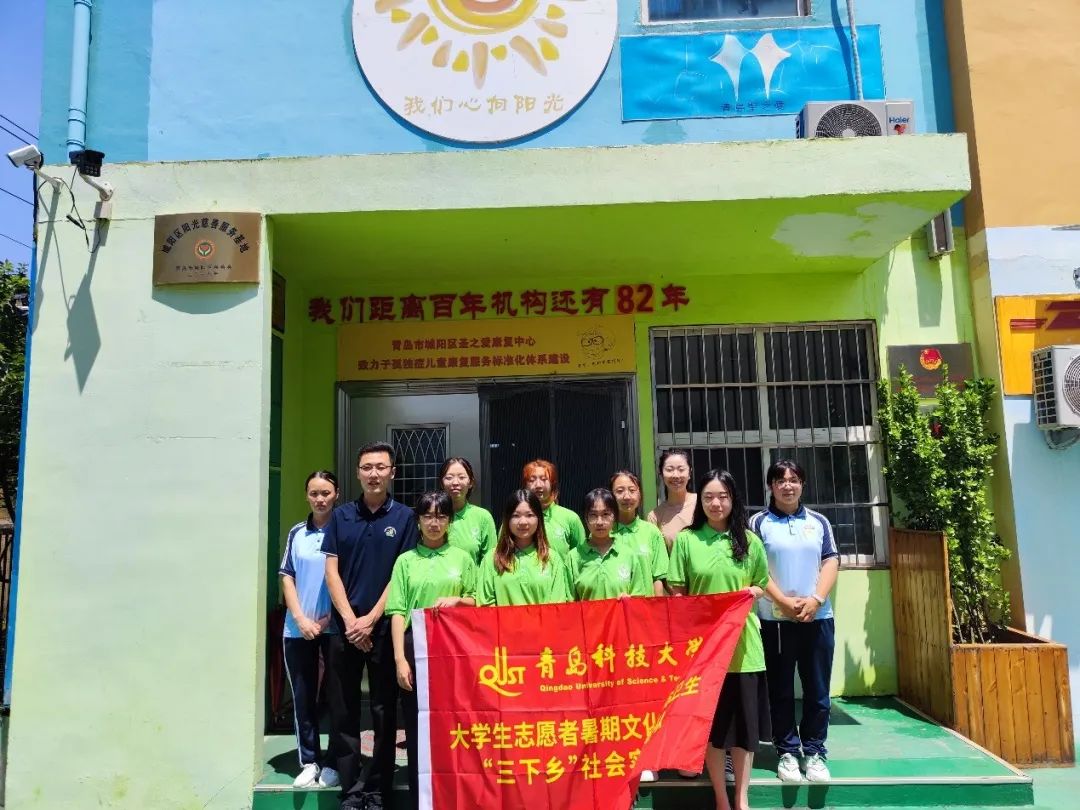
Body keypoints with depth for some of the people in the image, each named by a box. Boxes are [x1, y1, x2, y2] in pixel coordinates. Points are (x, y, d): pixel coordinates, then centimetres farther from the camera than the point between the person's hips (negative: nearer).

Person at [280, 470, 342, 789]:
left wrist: (331, 617, -10)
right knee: (303, 696, 9)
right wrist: (300, 618, -5)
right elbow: (287, 577, 7)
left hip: (336, 627, -3)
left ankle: (335, 762, 15)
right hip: (298, 629, 3)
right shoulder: (296, 533, 8)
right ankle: (309, 761, 21)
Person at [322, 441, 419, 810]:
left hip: (385, 627, -2)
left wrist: (371, 619, -10)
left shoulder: (405, 517, 0)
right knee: (343, 712, 7)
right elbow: (331, 570, 3)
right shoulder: (341, 516, 6)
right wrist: (350, 619, -8)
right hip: (344, 626, 2)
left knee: (384, 713, 6)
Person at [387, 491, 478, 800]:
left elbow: (479, 604, 12)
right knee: (416, 724, 4)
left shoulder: (462, 558, 8)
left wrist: (457, 599, -8)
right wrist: (399, 659, -8)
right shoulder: (406, 560, 6)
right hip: (415, 647, 0)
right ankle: (419, 794, 17)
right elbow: (397, 612, 0)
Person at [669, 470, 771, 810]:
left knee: (744, 719, 9)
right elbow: (677, 594, 1)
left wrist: (751, 592, -8)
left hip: (742, 643, 2)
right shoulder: (686, 539, -2)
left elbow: (762, 586, 13)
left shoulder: (749, 541, 4)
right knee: (710, 722, 8)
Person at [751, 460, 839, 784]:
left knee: (817, 689, 7)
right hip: (775, 618, -2)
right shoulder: (759, 522, 1)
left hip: (818, 617, 2)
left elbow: (831, 563, 3)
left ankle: (815, 752, 19)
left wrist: (815, 600, -11)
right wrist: (785, 602, -13)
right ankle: (787, 752, 16)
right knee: (781, 689, 5)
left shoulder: (819, 522, 10)